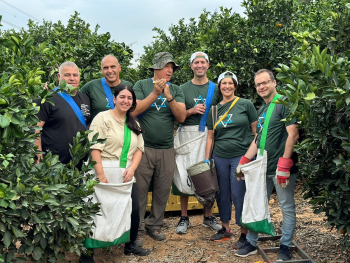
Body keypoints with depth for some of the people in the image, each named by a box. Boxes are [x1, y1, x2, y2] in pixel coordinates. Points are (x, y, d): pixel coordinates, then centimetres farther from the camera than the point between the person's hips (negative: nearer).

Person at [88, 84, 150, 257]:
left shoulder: (134, 124, 15)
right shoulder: (103, 118, -5)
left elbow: (139, 148, 11)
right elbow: (95, 148, -13)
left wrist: (132, 169, -7)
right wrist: (101, 176, -20)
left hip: (126, 177, 6)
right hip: (106, 176, -5)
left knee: (134, 210, 4)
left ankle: (130, 245, 25)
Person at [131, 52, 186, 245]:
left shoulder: (176, 90, 9)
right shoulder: (141, 85, 3)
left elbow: (181, 117, -2)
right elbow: (134, 111, -9)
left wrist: (169, 97, -15)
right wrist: (155, 94, -15)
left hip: (167, 149, 3)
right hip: (144, 147, -3)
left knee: (163, 190, 8)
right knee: (139, 190, 0)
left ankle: (154, 225, 25)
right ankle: (136, 229, 13)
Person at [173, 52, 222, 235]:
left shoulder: (216, 88, 12)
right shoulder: (183, 89, 8)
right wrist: (192, 111, -11)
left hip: (208, 135, 1)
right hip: (187, 135, -1)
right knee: (184, 175, -2)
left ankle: (208, 216, 19)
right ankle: (184, 218, 11)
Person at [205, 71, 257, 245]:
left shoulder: (246, 105, -2)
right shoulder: (214, 110, 9)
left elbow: (256, 131, 0)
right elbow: (210, 137, 12)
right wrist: (206, 160, 7)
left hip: (241, 156, -4)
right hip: (220, 158, 4)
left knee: (238, 195, -3)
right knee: (222, 194, 11)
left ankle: (244, 234, 11)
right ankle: (225, 229, 28)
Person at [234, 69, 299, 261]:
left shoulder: (284, 104, -9)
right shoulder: (262, 110, 16)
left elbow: (293, 134, -17)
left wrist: (284, 164, -22)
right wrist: (244, 161, 14)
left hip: (281, 168, -8)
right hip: (263, 168, 8)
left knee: (287, 208, 4)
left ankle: (285, 247, 17)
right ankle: (251, 243, 26)